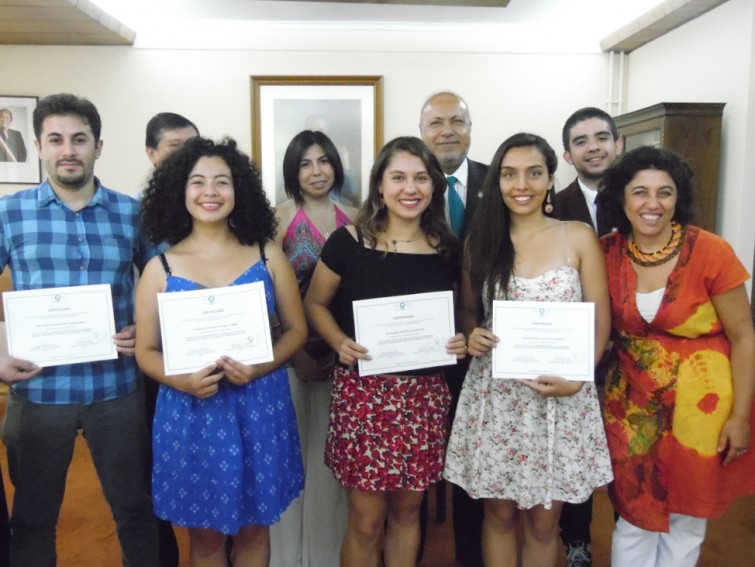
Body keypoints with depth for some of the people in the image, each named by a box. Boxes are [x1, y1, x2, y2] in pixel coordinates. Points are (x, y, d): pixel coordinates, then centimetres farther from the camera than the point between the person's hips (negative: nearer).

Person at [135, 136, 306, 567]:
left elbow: (297, 329, 3)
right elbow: (147, 350, 1)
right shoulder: (161, 268, -2)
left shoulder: (268, 255, 0)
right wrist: (183, 381, -19)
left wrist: (259, 368, -15)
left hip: (259, 406, 1)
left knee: (253, 528, 16)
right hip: (191, 410, 0)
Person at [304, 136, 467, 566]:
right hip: (363, 392, -2)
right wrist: (340, 343, -14)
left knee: (407, 510, 17)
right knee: (366, 520, 6)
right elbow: (315, 304, 4)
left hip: (425, 395, 3)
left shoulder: (447, 250, 3)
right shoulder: (349, 242, -6)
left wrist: (462, 341, -6)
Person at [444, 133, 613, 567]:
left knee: (543, 521, 12)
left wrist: (577, 378, -15)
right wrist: (472, 336, -10)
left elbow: (600, 321, -1)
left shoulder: (579, 237, -1)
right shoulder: (480, 240, 3)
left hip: (560, 396, -1)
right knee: (500, 514, 14)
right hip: (495, 394, 1)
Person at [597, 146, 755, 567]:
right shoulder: (607, 252, -6)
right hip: (631, 404, 2)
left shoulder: (711, 252, -14)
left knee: (686, 518, 17)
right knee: (634, 515, 14)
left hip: (700, 404, -2)